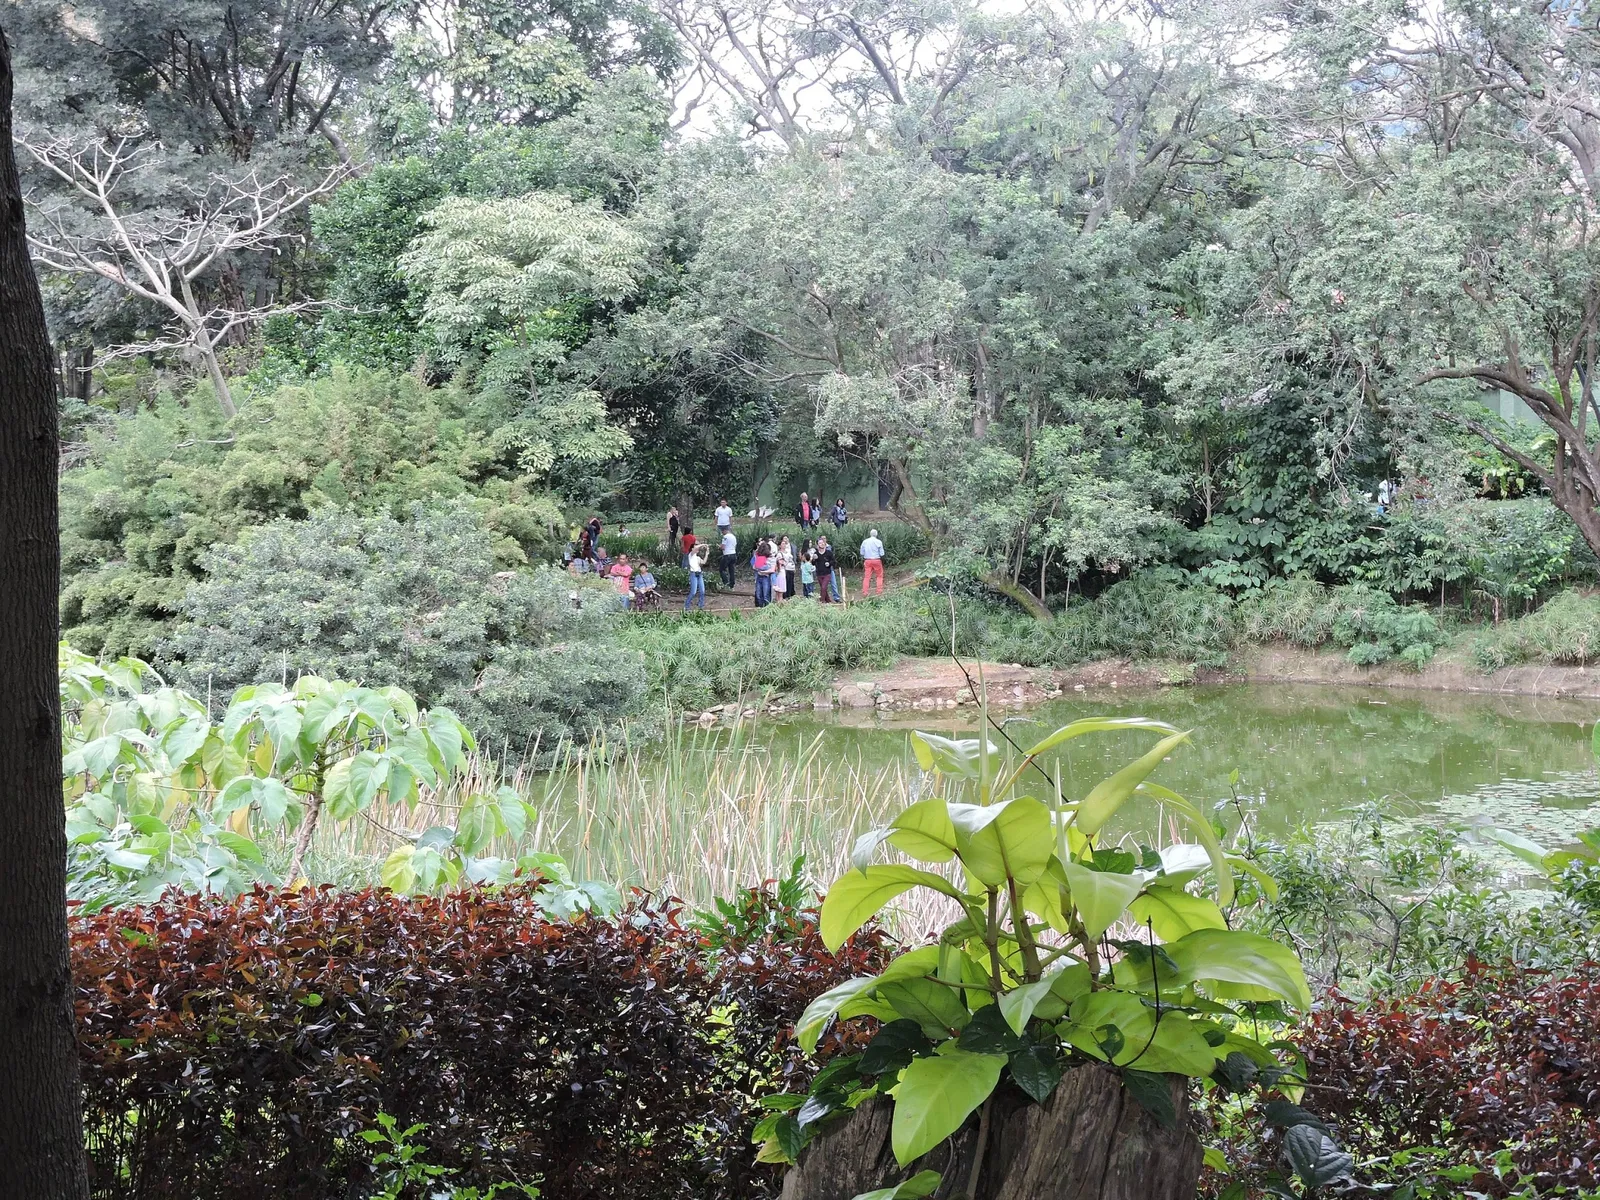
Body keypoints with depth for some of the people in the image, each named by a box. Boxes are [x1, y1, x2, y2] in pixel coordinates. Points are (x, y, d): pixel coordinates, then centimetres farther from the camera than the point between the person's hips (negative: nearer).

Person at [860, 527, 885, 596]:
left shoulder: (865, 542, 4)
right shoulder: (879, 542, -5)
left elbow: (862, 554, 5)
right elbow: (881, 554, -5)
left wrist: (862, 562, 13)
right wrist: (882, 561, 11)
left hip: (867, 561, 2)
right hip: (877, 560, -2)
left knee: (867, 577, 2)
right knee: (879, 576, 11)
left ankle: (864, 592, -3)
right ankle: (879, 592, 8)